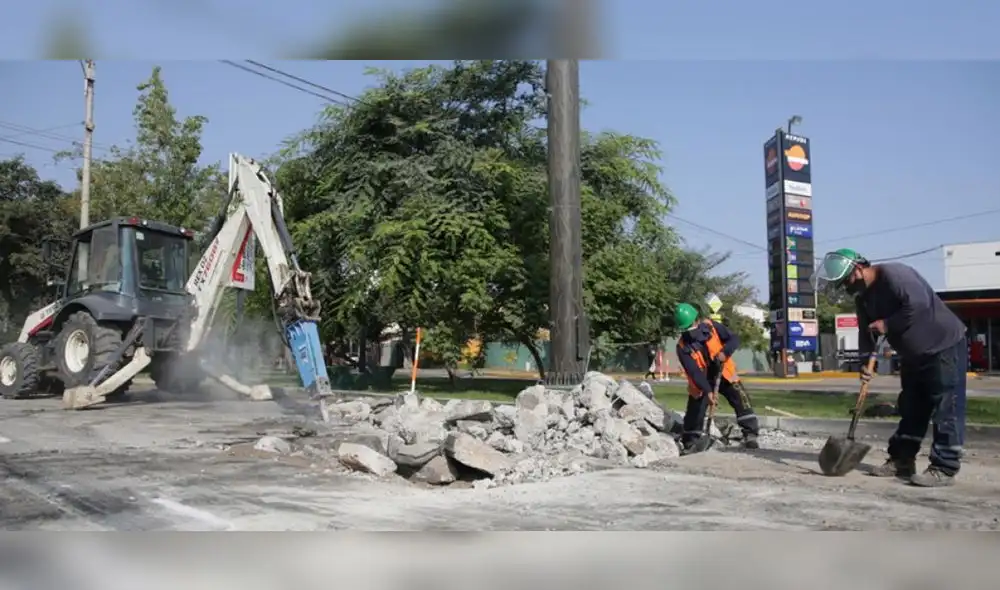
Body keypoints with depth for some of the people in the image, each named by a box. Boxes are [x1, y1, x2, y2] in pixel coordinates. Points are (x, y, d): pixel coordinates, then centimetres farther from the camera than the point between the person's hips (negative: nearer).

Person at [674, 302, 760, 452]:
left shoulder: (711, 326, -14)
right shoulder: (682, 347, -18)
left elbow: (734, 339, -12)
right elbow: (694, 372, -24)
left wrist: (724, 352, -31)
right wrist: (707, 390, -34)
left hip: (724, 373, 1)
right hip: (701, 381, -1)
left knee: (741, 401, -15)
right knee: (694, 413, 1)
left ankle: (750, 435, -12)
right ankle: (689, 444, 17)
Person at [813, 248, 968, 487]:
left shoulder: (894, 273, -22)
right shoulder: (862, 298, 6)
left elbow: (919, 304, -33)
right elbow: (866, 332, 7)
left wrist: (888, 324, -22)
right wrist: (865, 361, -9)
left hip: (944, 346, -9)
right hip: (913, 354, 10)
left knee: (946, 408, -8)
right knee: (911, 408, 12)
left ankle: (945, 468, -6)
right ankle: (902, 460, 18)